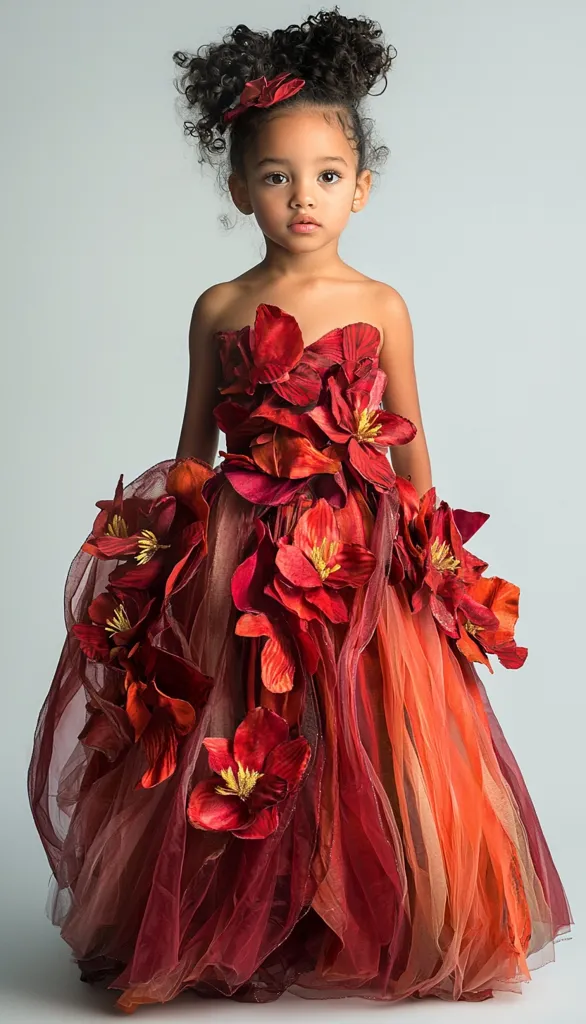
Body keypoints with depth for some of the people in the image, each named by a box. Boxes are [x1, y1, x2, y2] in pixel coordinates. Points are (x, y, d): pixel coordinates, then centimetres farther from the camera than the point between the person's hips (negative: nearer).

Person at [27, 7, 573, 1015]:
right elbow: (195, 446, 9)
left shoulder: (381, 307, 1)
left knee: (361, 750, 3)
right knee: (223, 754, 6)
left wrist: (431, 552, 6)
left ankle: (370, 940, 23)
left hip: (360, 555, 0)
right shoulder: (219, 310, 3)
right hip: (238, 558, 0)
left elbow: (408, 441, 7)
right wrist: (179, 541, 6)